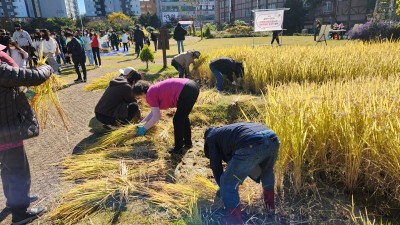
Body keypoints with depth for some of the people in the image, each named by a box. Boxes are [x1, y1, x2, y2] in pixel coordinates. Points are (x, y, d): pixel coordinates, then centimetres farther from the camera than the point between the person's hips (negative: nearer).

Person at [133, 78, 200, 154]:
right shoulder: (155, 90, 23)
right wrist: (142, 122, 35)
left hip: (187, 92, -10)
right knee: (183, 117, 25)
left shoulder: (150, 94, -4)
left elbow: (156, 116, -6)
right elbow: (154, 111, 33)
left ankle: (178, 148, 17)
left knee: (177, 121, 4)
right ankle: (188, 142, 39)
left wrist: (144, 128, 5)